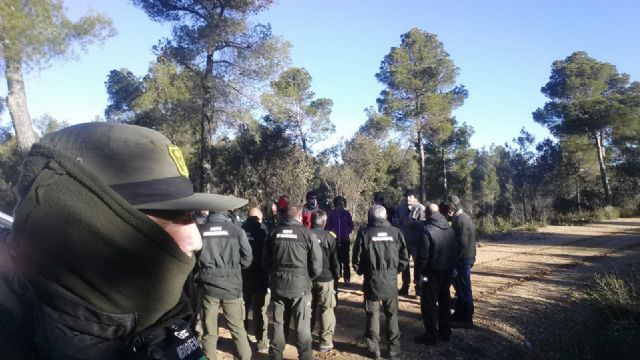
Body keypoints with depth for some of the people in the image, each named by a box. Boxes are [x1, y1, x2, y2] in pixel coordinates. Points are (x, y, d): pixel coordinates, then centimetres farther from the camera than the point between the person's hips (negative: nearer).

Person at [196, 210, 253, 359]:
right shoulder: (237, 230, -8)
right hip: (231, 285, 0)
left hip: (208, 286, 1)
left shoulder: (199, 231, -7)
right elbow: (247, 258, -1)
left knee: (209, 331, 13)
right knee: (238, 329, 13)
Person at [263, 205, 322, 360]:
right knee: (302, 326, 9)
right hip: (300, 285, -4)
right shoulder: (307, 234, -10)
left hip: (277, 285, 4)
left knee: (278, 323, 18)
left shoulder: (274, 232, 0)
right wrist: (308, 277, 8)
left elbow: (265, 260, 7)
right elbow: (317, 264, -10)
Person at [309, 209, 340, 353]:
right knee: (327, 309, 5)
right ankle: (326, 341, 7)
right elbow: (335, 259, -8)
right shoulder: (329, 236, -11)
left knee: (309, 308, 17)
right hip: (325, 278, -3)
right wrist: (336, 275, 5)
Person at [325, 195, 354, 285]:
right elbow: (328, 226, 7)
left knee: (345, 260, -2)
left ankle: (347, 278, 2)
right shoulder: (332, 214, 4)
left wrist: (347, 232, -10)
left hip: (345, 240, -1)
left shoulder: (347, 214, 3)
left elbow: (351, 226, 5)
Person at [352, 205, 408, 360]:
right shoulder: (396, 232, -2)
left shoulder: (364, 232, -7)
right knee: (392, 314, 14)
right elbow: (404, 258, 1)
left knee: (373, 314, 11)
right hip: (391, 279, 2)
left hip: (372, 279, -1)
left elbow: (357, 257, -5)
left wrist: (361, 271, 13)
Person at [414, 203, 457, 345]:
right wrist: (451, 267, 17)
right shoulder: (450, 229, 5)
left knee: (429, 304, 3)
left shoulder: (428, 230, -18)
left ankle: (431, 336, 8)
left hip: (432, 273, -7)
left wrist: (419, 272, -10)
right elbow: (455, 252, 11)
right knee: (445, 302, 18)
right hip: (447, 272, 7)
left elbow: (423, 255, -20)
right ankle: (445, 332, 28)